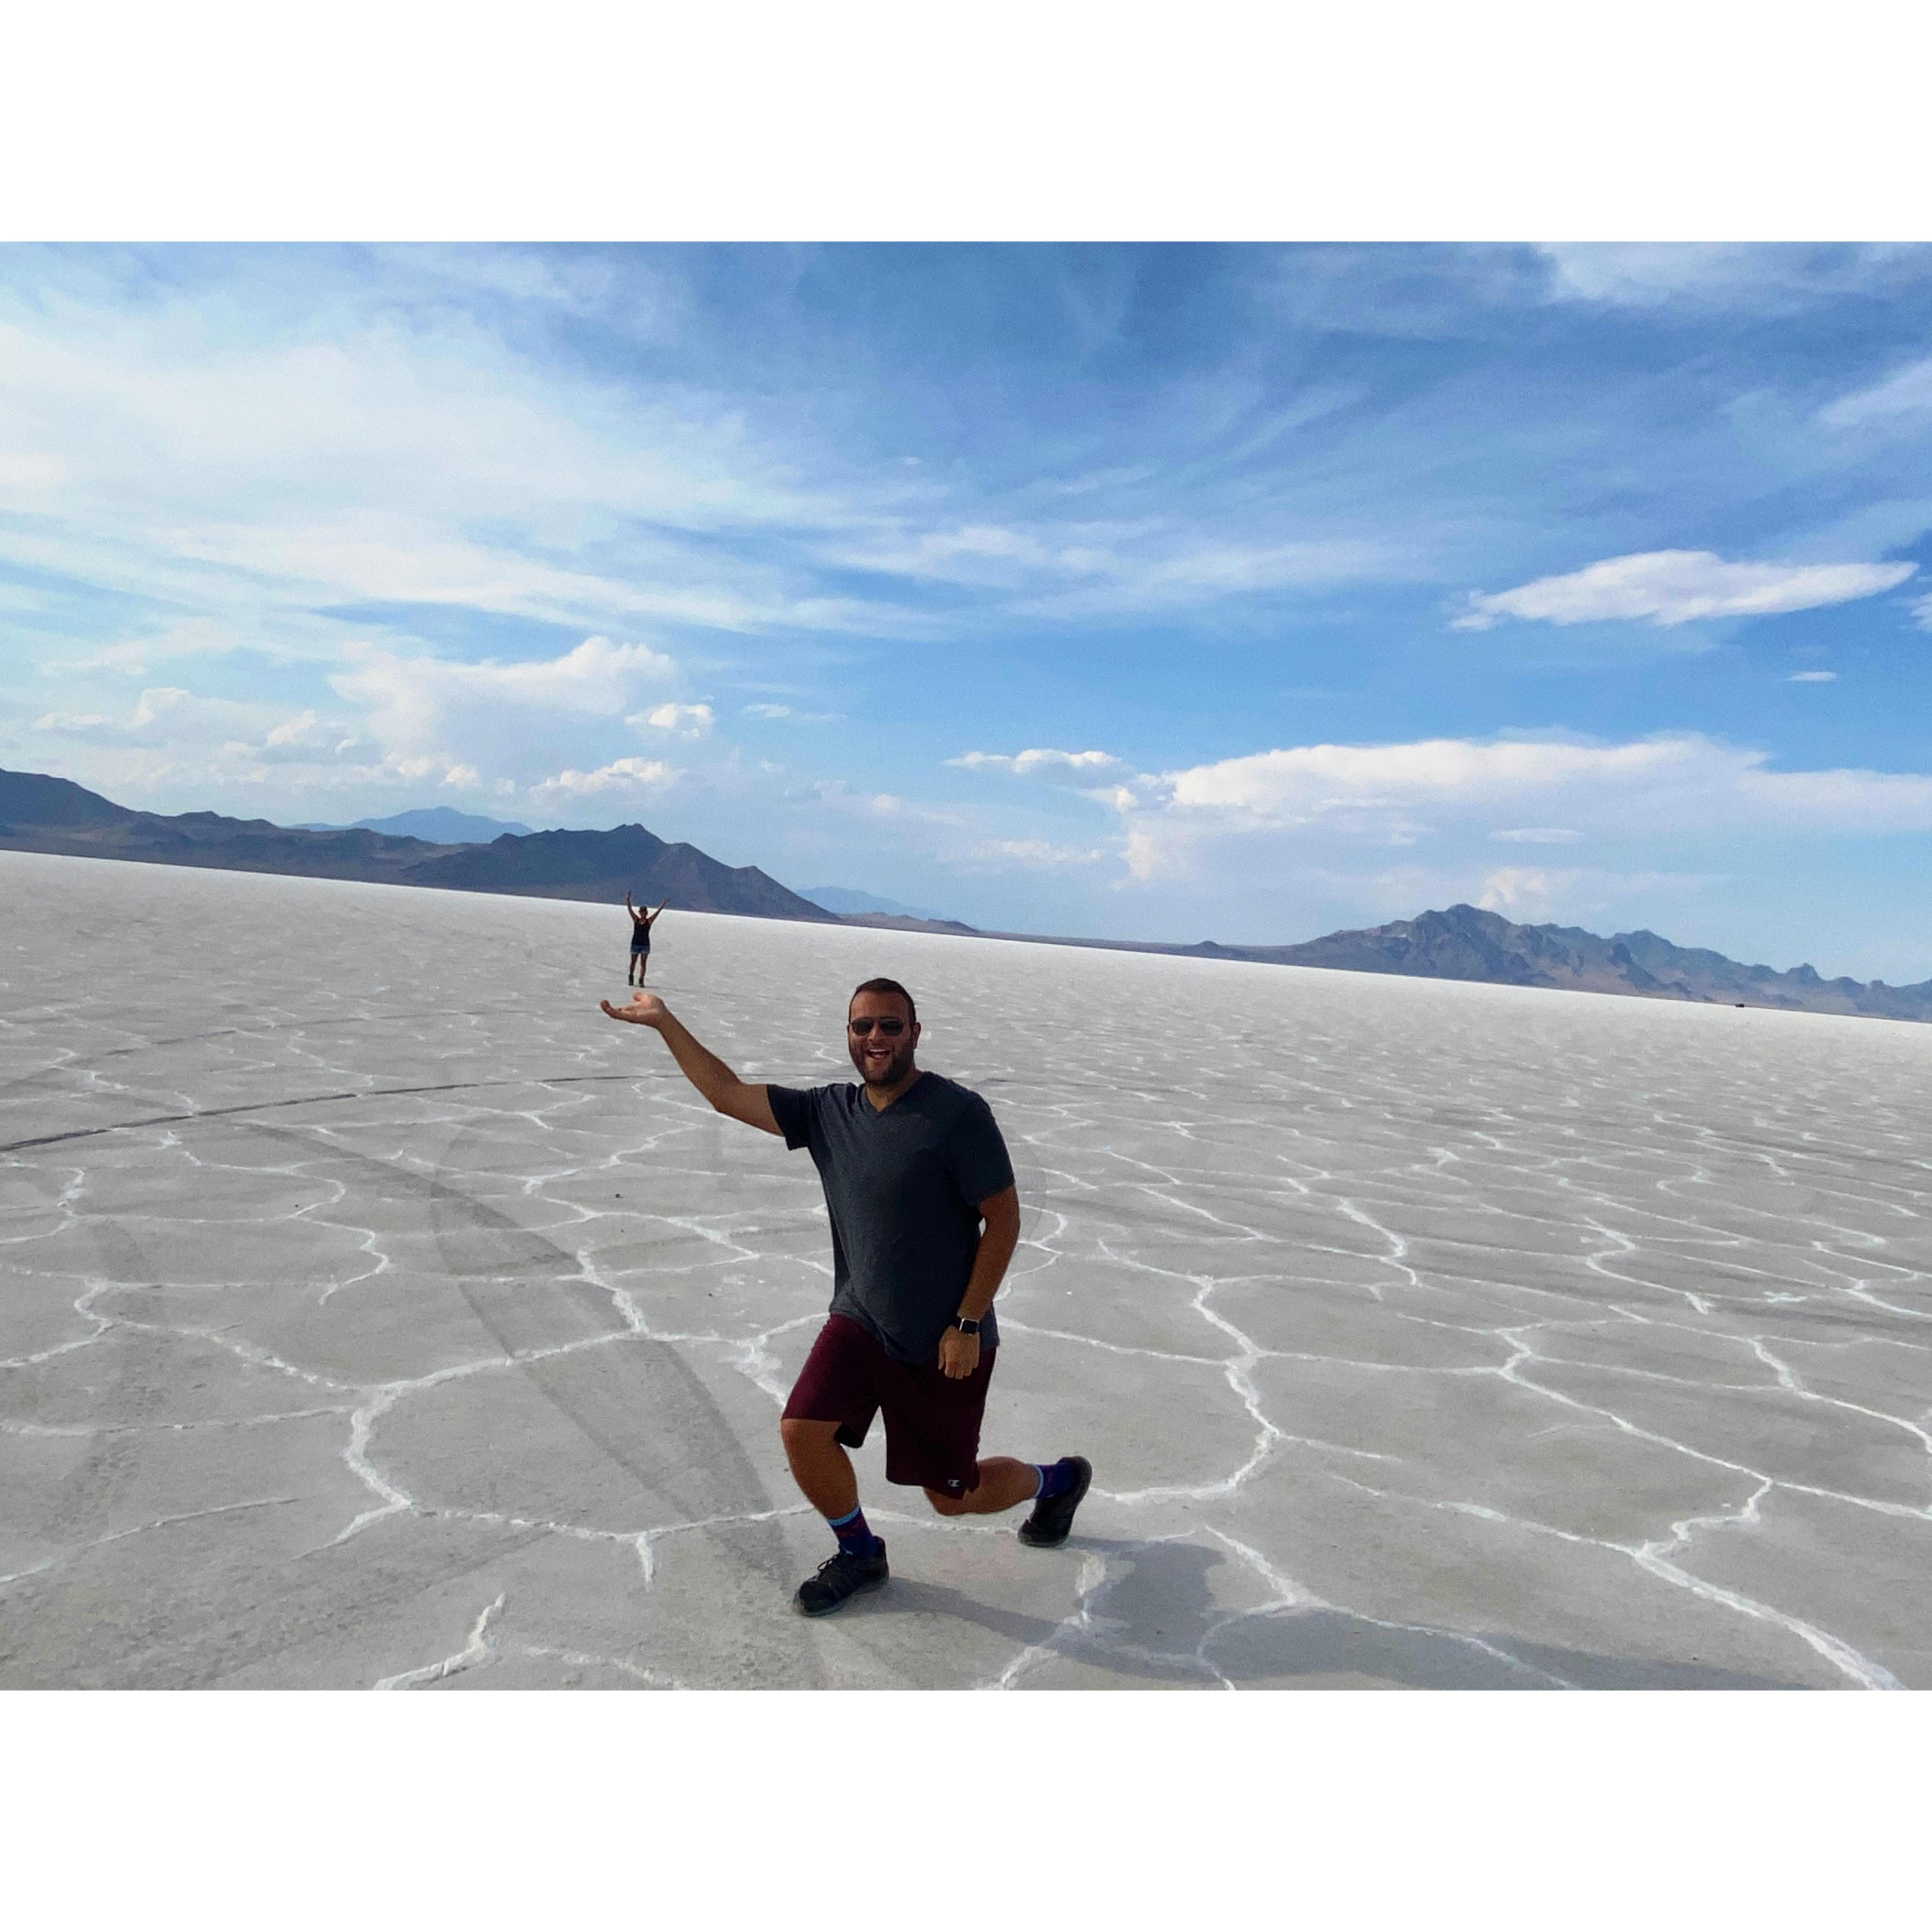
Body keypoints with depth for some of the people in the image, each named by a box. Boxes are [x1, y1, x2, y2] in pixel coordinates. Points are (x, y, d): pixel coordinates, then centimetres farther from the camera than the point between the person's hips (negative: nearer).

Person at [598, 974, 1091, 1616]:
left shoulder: (958, 1113, -19)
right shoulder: (828, 1112, -1)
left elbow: (1004, 1219, -16)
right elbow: (728, 1093, 0)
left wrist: (968, 1325, -17)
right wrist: (665, 1023, -7)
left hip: (943, 1344, -5)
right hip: (859, 1322, 5)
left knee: (953, 1496, 7)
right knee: (802, 1430, -11)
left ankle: (1056, 1480, 40)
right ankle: (859, 1553, 19)